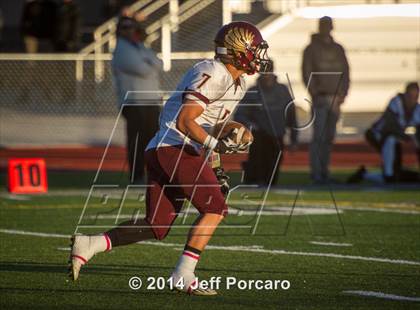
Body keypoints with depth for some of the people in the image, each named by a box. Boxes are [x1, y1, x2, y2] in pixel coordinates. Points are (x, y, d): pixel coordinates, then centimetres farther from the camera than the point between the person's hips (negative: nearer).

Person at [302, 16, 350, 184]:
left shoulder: (338, 49, 13)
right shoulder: (311, 49, 1)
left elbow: (345, 73, 14)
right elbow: (307, 74, -4)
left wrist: (342, 94, 1)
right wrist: (317, 94, -13)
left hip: (335, 99, 4)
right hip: (320, 99, -4)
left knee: (329, 137, 6)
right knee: (319, 136, -10)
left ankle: (324, 169, 14)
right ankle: (316, 172, -9)